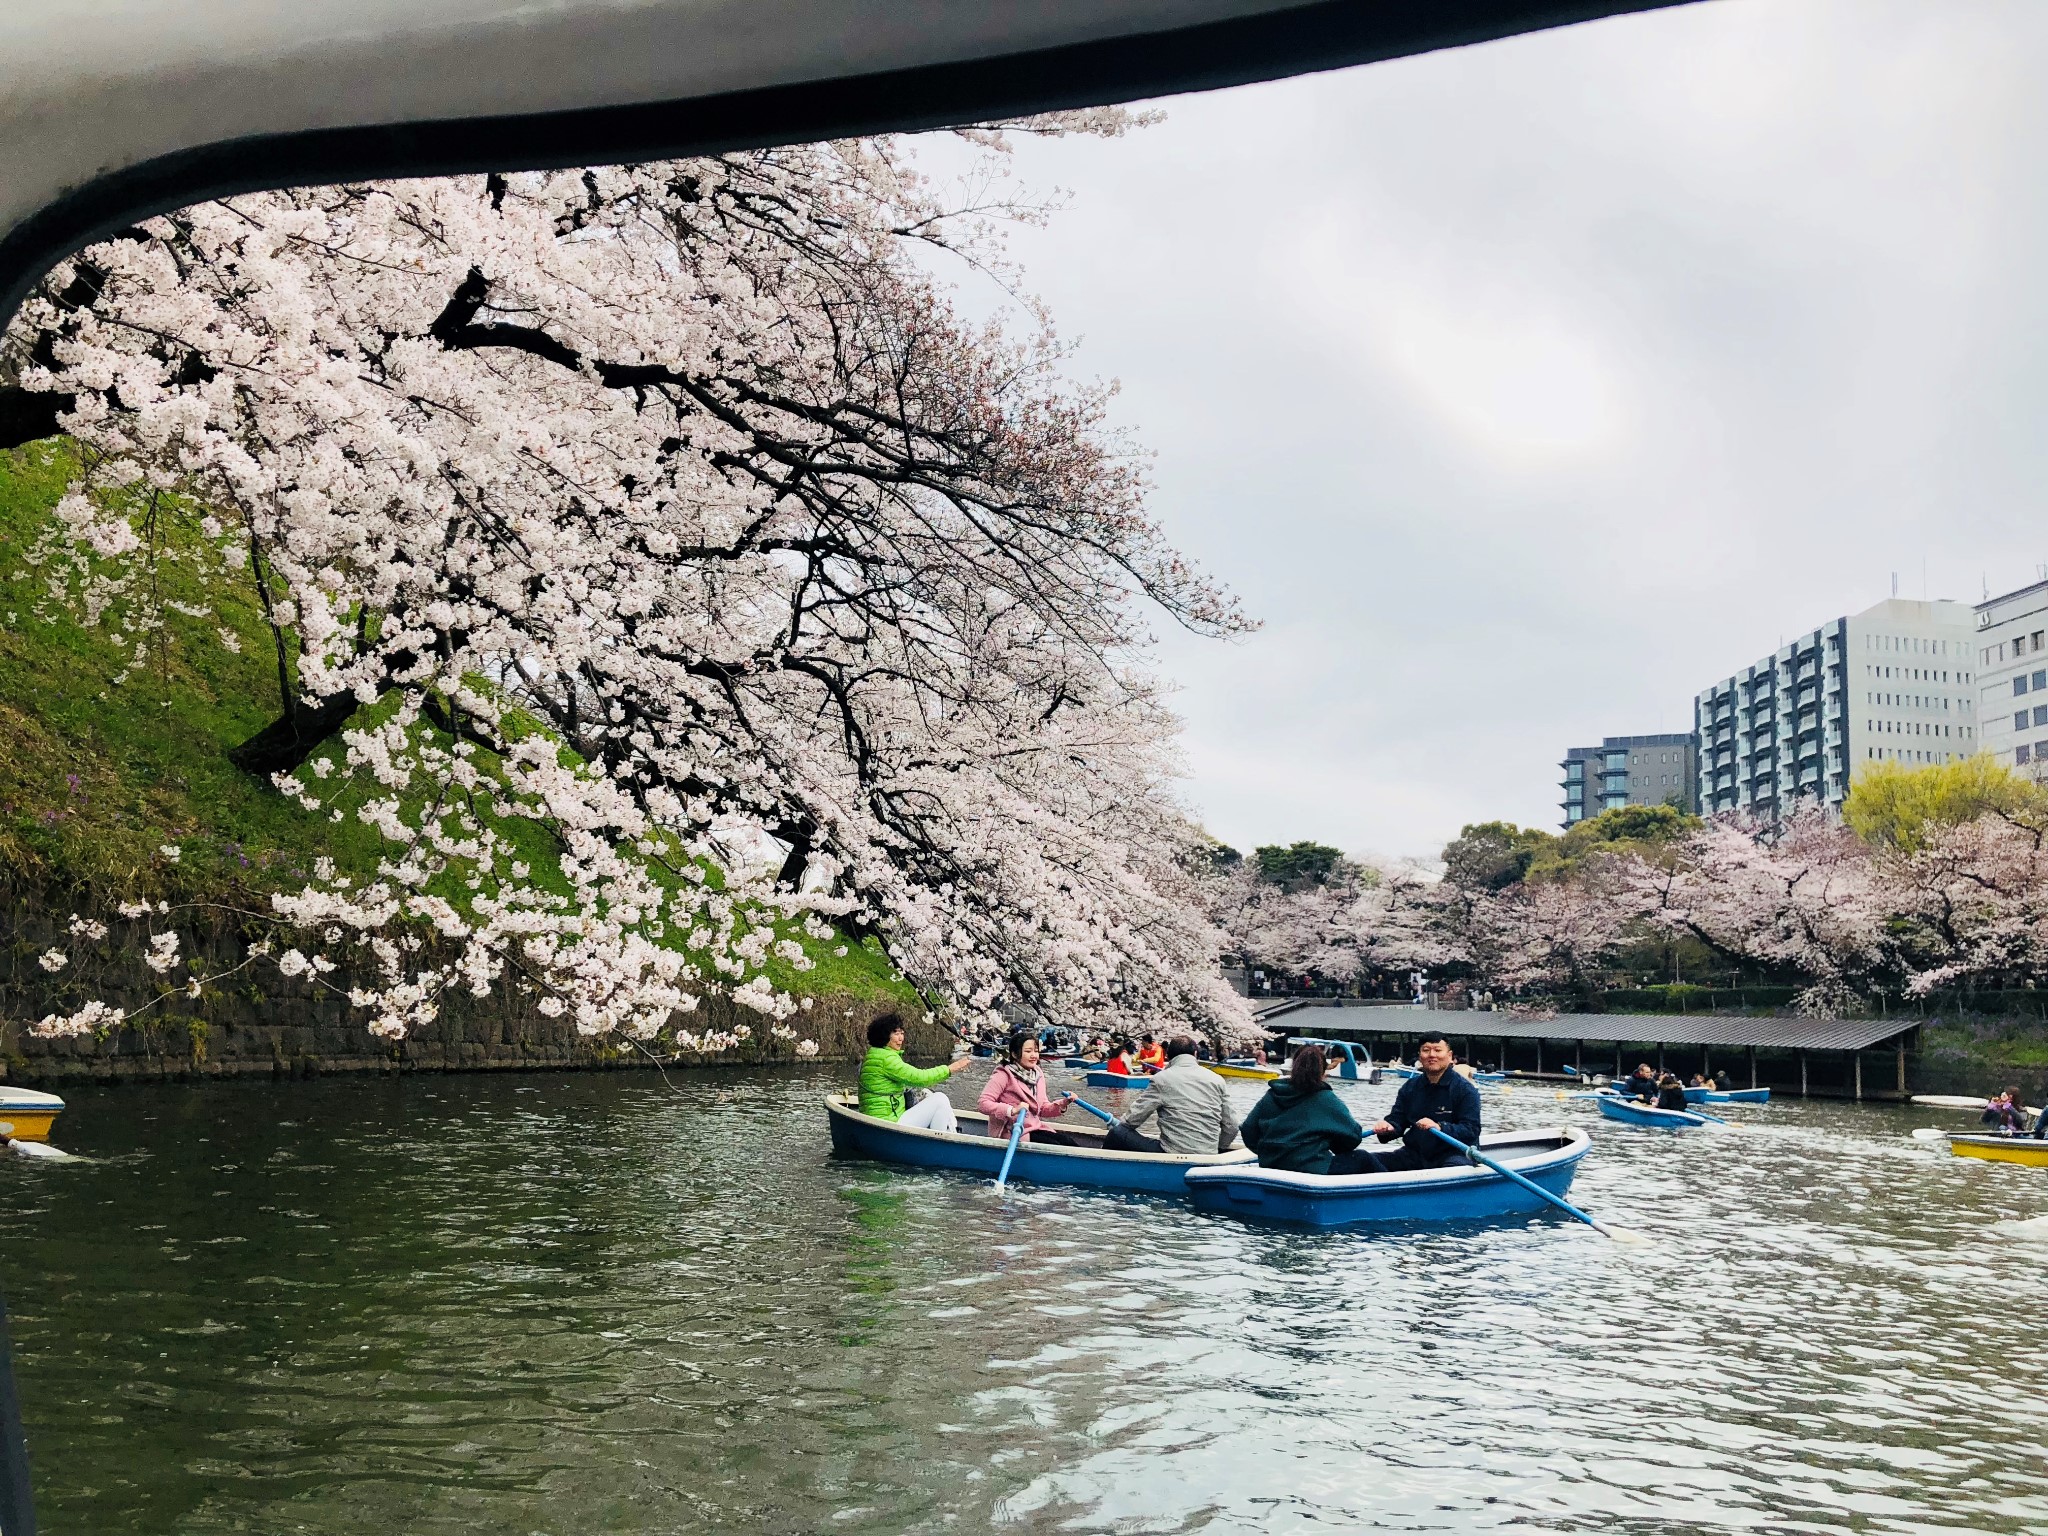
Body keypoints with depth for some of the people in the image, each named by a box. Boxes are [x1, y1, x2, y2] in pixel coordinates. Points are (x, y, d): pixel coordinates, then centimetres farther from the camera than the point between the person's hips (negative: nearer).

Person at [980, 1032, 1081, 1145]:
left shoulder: (1038, 1075, 10)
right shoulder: (1004, 1076, -13)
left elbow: (1043, 1109, 14)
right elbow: (984, 1104, -21)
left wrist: (1062, 1104, -5)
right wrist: (1012, 1110, -32)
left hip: (1035, 1128, 7)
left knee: (1068, 1142, -12)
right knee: (1054, 1146, -22)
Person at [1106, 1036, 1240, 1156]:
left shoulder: (1162, 1078, -2)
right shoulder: (1217, 1080, 8)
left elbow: (1135, 1116, -1)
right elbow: (1231, 1127, 8)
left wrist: (1118, 1124, 19)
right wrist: (1217, 1149, 25)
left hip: (1173, 1155, -5)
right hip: (1208, 1157, 5)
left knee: (1117, 1133, 8)